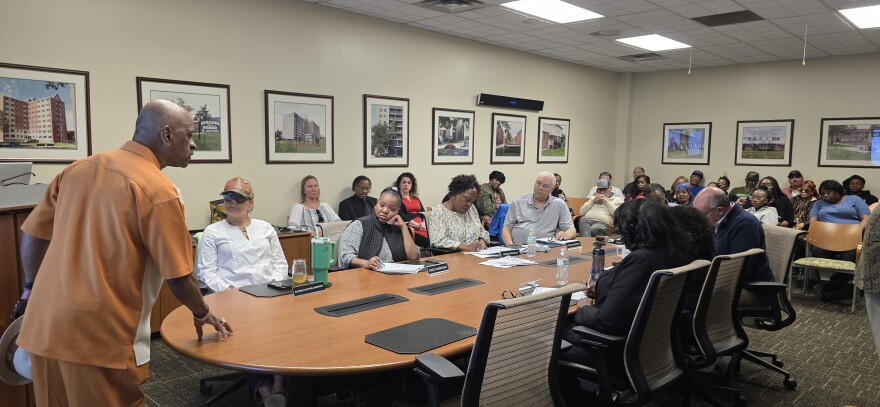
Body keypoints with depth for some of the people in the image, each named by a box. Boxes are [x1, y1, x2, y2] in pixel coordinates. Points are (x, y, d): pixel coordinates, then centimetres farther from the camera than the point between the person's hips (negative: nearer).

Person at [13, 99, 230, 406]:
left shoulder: (79, 168, 7)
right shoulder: (158, 190, -13)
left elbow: (32, 233, 15)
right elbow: (178, 275, -10)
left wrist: (31, 287, 29)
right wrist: (202, 314, 7)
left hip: (44, 328, 7)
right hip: (102, 336, -7)